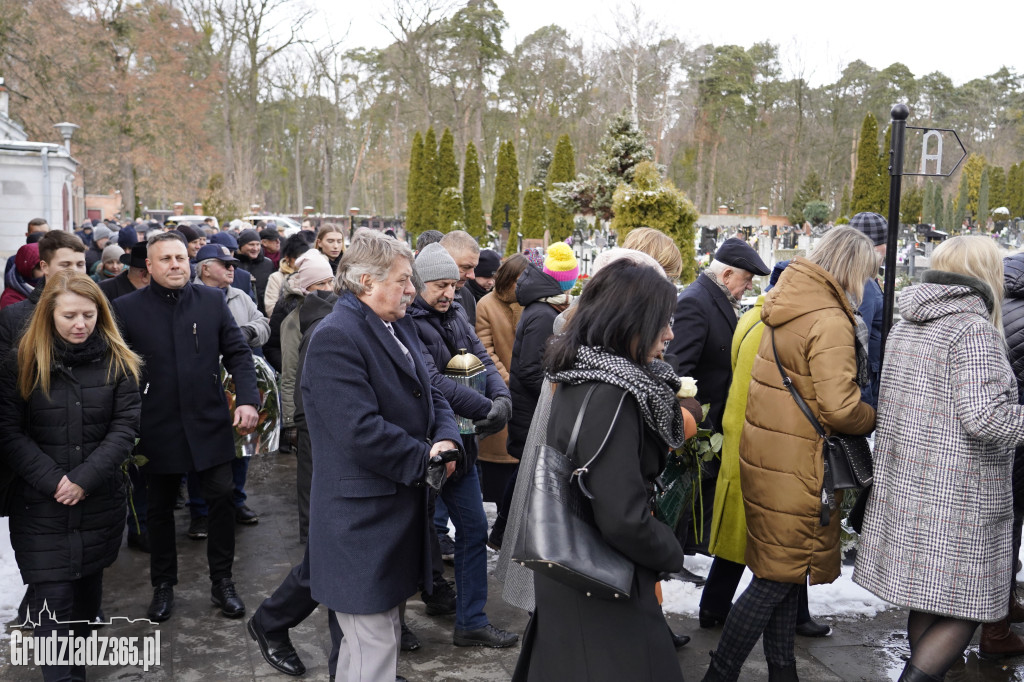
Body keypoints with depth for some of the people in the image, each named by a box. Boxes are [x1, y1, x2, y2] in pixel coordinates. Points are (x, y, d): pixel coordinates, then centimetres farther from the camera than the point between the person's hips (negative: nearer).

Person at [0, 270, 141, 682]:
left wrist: (85, 478, -16)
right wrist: (53, 480, -15)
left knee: (88, 585, 16)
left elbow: (124, 428, -5)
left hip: (100, 502, 2)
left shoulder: (118, 362, -2)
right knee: (52, 599, -5)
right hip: (40, 506, -2)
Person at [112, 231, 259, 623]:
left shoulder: (212, 300, 1)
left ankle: (222, 582, 22)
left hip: (210, 423, 1)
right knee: (160, 508, 13)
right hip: (158, 427, 0)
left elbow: (237, 352, 1)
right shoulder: (127, 308, -4)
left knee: (221, 499, 4)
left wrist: (248, 399, -12)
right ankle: (163, 587, 30)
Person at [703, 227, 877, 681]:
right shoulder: (830, 322, -19)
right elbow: (840, 408, -23)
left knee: (782, 574, 19)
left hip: (767, 453, 9)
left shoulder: (787, 308, 10)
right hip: (797, 469, -9)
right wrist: (875, 419, -5)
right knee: (778, 580, 2)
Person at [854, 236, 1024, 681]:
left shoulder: (905, 325, 12)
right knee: (965, 607, 3)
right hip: (956, 497, -8)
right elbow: (984, 416, -22)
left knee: (925, 600, 18)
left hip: (903, 485, 8)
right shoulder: (974, 329, -14)